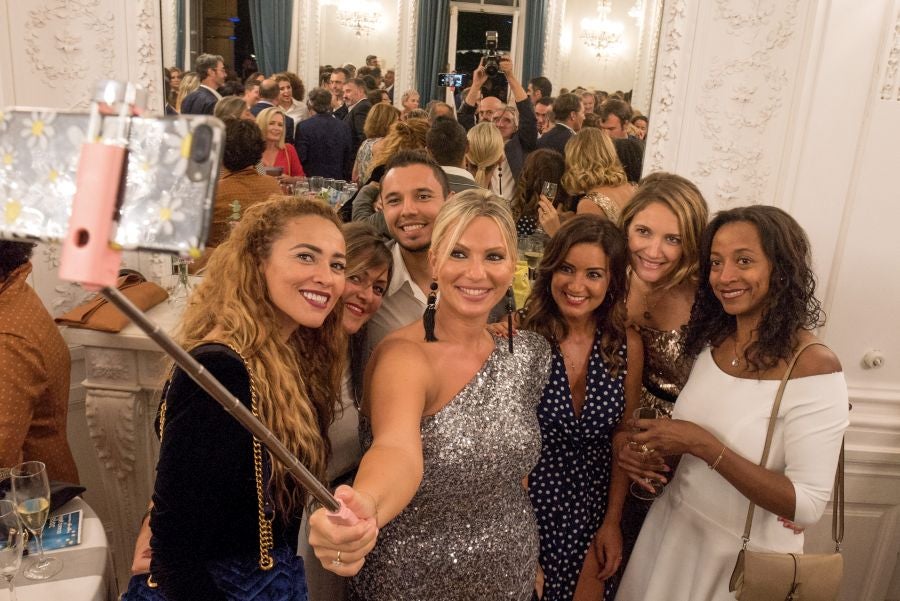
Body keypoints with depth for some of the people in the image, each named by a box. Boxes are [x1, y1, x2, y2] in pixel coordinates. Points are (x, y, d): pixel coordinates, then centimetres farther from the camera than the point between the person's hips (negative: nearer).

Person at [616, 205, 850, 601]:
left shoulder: (814, 367, -23)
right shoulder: (710, 339, -4)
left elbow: (807, 506, -24)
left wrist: (702, 445, -28)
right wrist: (645, 450, -10)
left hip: (746, 555, -5)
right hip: (674, 529, 5)